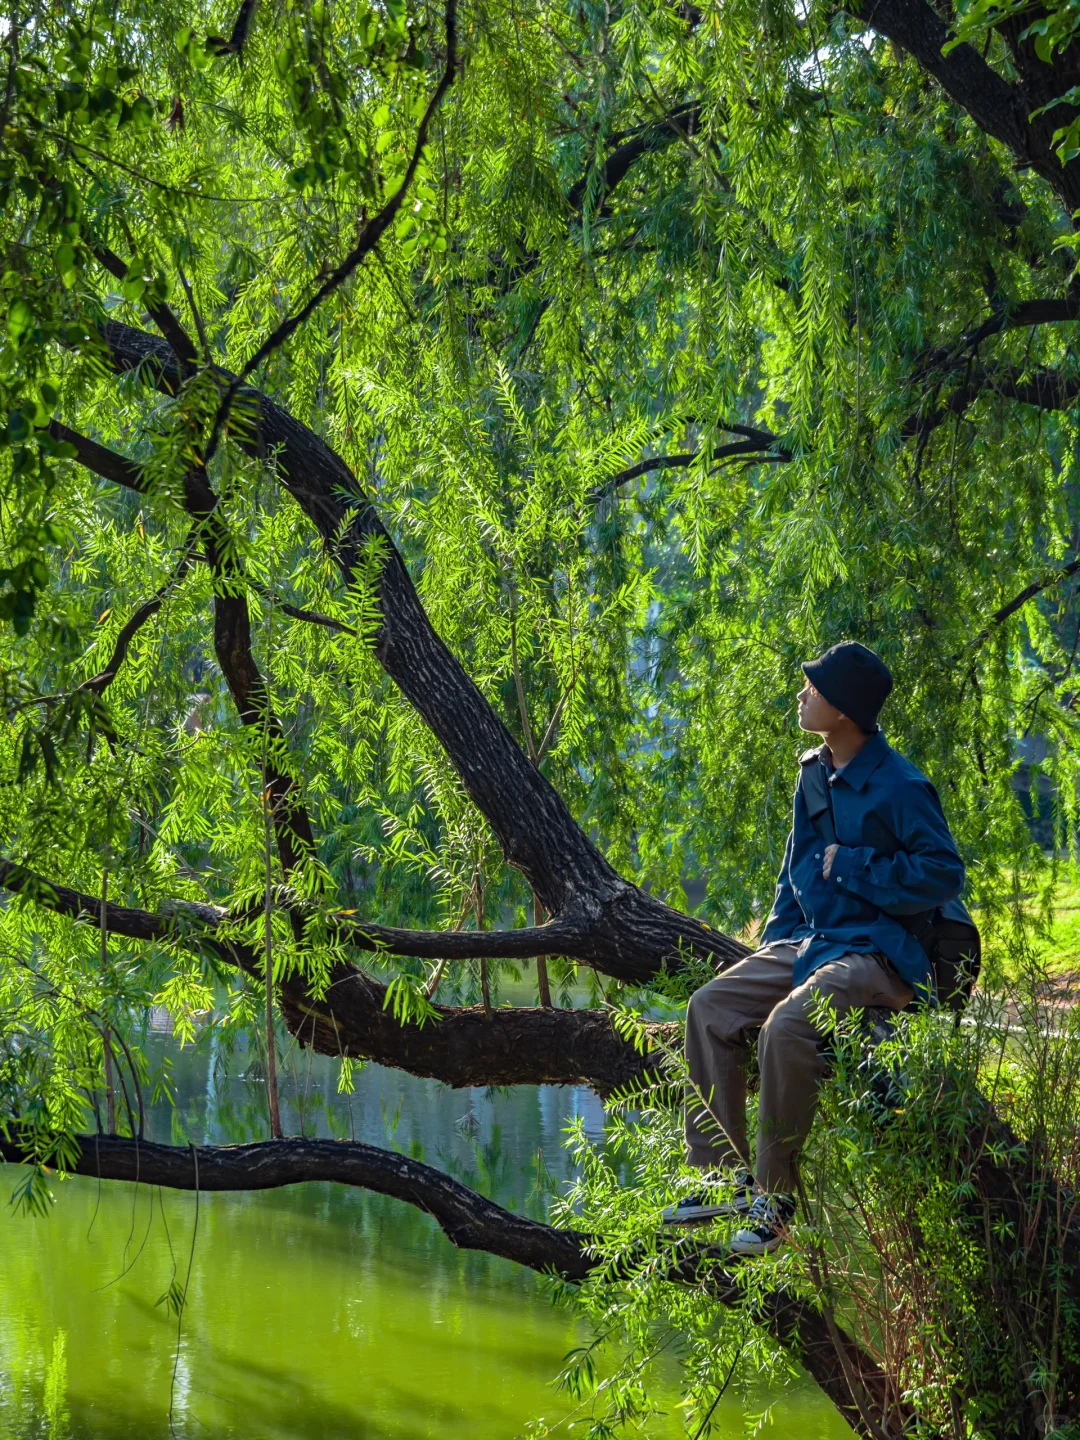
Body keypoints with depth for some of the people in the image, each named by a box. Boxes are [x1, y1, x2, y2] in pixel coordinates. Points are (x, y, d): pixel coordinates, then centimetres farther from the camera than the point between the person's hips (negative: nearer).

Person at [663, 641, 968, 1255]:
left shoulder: (899, 785, -14)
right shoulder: (814, 773, 11)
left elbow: (945, 875, -17)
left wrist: (851, 866, -15)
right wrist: (775, 938, 12)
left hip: (878, 956, -9)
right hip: (809, 942, 9)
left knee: (786, 1027, -32)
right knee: (711, 1008, -8)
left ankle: (775, 1198, -19)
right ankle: (726, 1177, -5)